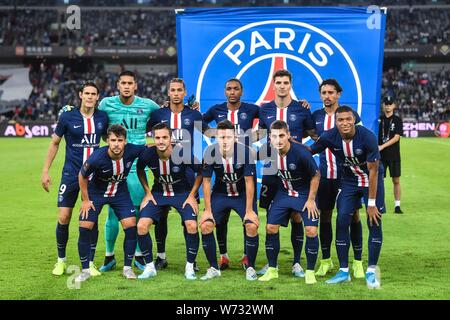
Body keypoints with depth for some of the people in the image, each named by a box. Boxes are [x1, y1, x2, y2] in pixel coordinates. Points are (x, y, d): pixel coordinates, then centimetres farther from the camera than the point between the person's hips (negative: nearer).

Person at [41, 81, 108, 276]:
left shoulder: (102, 118, 0)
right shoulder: (67, 117, -6)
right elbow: (54, 143, 4)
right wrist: (45, 171, 1)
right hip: (71, 174, -1)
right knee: (64, 218, -2)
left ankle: (90, 263, 13)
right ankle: (61, 261, 17)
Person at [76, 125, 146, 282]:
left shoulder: (131, 151, -26)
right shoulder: (97, 158, -32)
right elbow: (82, 176, -13)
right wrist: (85, 200, -7)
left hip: (120, 192, 2)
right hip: (96, 192, -2)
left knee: (131, 226, -10)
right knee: (85, 228, -10)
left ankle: (127, 268, 7)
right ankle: (85, 270, 7)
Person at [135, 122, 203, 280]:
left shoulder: (183, 153, -25)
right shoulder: (148, 154, -19)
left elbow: (200, 172, -7)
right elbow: (140, 170, 7)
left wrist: (191, 195, -9)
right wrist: (147, 192, 1)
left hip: (182, 193, -2)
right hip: (158, 193, 2)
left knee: (192, 226, -23)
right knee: (142, 226, -15)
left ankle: (190, 267, -2)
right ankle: (150, 267, 3)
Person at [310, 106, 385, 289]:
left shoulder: (367, 137, -28)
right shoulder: (329, 137, -18)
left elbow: (373, 171, -23)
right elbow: (309, 151, 2)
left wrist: (371, 203, -22)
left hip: (372, 180, -3)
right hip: (349, 181, 3)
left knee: (374, 223, -10)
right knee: (342, 222, -7)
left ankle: (371, 271, 1)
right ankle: (344, 271, 4)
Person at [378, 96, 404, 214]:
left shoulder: (397, 120, 2)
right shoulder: (379, 119, 8)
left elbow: (396, 137, -8)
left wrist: (382, 146, -17)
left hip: (394, 155, -1)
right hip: (380, 155, 1)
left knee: (396, 181, 0)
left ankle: (397, 205, 4)